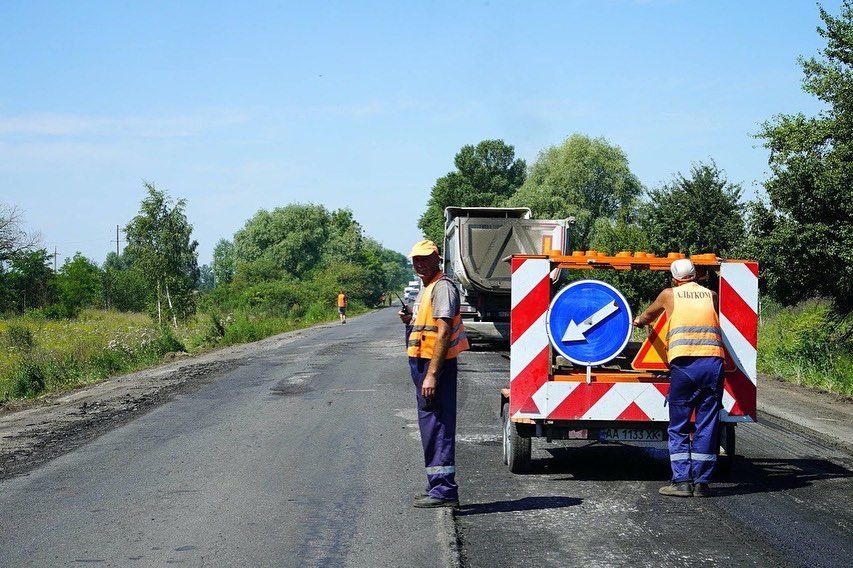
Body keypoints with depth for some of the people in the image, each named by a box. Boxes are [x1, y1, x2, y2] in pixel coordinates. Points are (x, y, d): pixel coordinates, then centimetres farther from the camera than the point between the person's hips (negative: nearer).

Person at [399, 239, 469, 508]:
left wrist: (432, 375, -25)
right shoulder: (426, 288, 19)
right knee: (430, 425, 14)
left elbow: (444, 332, -21)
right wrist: (411, 320, 8)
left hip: (435, 365, -11)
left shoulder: (442, 287, -13)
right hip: (423, 364, 11)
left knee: (435, 427, -10)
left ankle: (444, 490, -9)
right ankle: (438, 486, 21)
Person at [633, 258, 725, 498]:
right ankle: (701, 482, 5)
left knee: (678, 426, 5)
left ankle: (681, 481, -1)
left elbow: (647, 315, 34)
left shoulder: (670, 295, 14)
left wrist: (638, 321, 57)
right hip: (713, 361, 2)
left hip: (684, 363, -2)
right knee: (707, 425, 5)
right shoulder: (711, 295, 18)